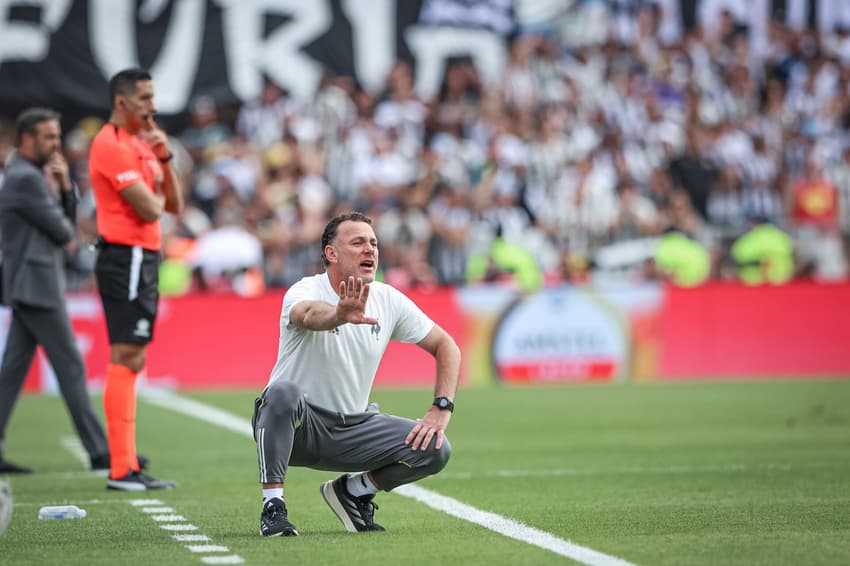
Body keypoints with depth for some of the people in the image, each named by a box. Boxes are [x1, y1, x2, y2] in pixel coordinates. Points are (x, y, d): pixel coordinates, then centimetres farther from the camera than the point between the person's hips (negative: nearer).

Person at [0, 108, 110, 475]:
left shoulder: (32, 176, 19)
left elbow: (69, 221, 18)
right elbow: (62, 231, -15)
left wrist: (64, 187, 3)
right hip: (36, 286, -10)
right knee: (70, 366, -6)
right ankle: (99, 451, -4)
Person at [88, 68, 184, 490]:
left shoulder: (142, 144, 18)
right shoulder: (111, 145, -12)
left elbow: (173, 205, 16)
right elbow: (149, 209, -19)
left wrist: (164, 157, 3)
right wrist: (155, 193, 4)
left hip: (143, 261, 10)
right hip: (126, 259, -10)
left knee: (132, 361, 9)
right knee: (125, 358, -12)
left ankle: (128, 467, 11)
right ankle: (121, 469, -13)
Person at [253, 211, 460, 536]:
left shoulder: (389, 300, -1)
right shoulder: (305, 291, -17)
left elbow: (445, 346, 7)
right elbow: (309, 315, -43)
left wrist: (441, 409, -6)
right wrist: (340, 315, -67)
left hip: (352, 429, 5)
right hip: (299, 424, -5)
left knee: (435, 449, -14)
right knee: (284, 391, -38)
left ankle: (354, 490, 11)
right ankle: (273, 506, -26)